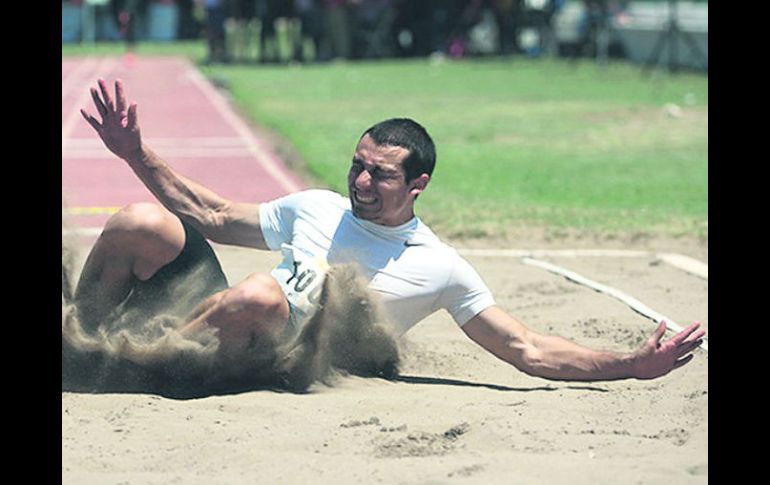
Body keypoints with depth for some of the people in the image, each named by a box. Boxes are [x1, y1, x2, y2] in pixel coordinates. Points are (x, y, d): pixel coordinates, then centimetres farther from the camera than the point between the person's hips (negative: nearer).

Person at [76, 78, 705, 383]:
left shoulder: (442, 269, 5)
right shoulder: (316, 209, 17)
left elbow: (528, 352, 4)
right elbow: (213, 217, 25)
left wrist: (633, 365, -9)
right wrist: (138, 156, 16)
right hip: (210, 339, 4)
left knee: (261, 296, -40)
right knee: (143, 224, -21)